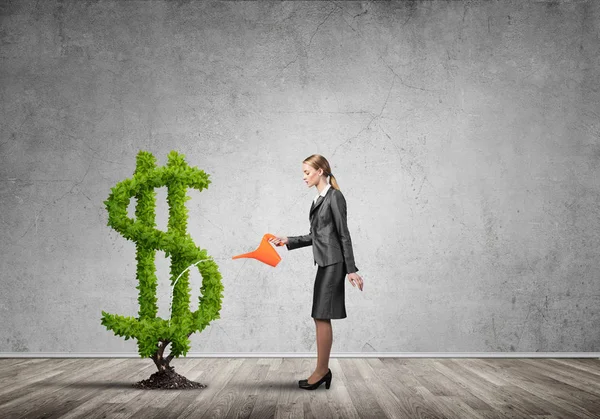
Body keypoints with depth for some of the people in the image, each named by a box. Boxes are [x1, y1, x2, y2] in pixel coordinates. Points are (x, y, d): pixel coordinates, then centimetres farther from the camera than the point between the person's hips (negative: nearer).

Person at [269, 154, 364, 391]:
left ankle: (321, 371, 2)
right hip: (325, 263, 9)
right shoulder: (319, 199, 16)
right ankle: (323, 370, 15)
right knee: (321, 317, 9)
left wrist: (351, 269, -15)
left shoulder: (334, 196, -10)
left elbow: (344, 235, -13)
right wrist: (288, 241, 14)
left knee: (322, 317, -6)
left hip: (333, 263, -9)